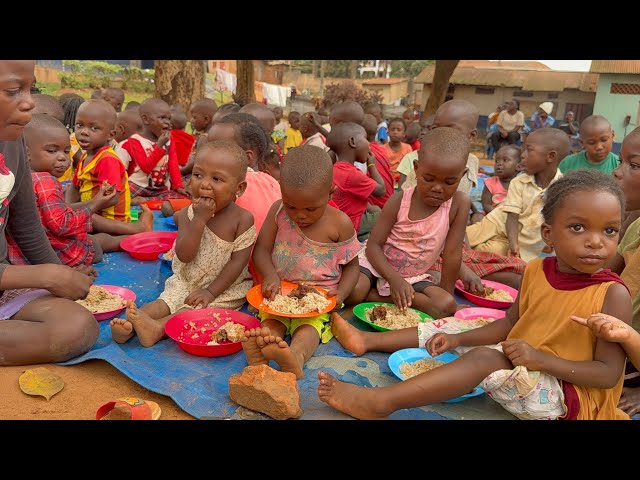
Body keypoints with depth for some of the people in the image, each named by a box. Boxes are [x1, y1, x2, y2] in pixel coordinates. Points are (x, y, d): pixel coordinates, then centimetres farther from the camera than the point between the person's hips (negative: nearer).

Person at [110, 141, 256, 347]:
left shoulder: (242, 219, -15)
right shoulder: (189, 214, -5)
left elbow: (237, 262, -15)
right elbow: (184, 256, -16)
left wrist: (210, 291, -19)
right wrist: (199, 219, -25)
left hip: (226, 287, -4)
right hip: (185, 283, 4)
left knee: (198, 308, -27)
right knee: (165, 303, -16)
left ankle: (158, 328, -43)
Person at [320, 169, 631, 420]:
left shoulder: (613, 294, -19)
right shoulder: (536, 271, -2)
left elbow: (609, 373, -18)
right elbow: (509, 323, 8)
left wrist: (541, 359, -28)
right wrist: (458, 339, -3)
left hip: (565, 393, -7)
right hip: (518, 365, 7)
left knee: (484, 357, -31)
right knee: (448, 331, 5)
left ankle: (379, 402, -35)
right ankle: (368, 340, 15)